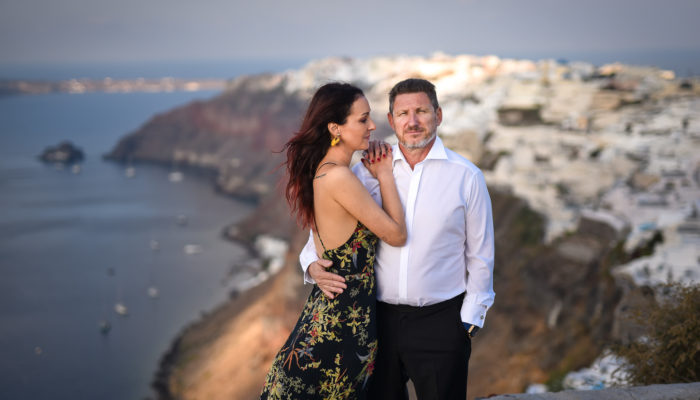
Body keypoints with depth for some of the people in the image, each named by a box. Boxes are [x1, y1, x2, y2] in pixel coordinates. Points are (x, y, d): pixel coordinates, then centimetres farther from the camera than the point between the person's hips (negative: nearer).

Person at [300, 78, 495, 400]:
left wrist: (469, 322, 1)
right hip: (378, 319, 2)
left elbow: (480, 257, 4)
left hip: (439, 322, -2)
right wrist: (312, 264, -8)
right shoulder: (367, 171, 3)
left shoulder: (466, 177, -1)